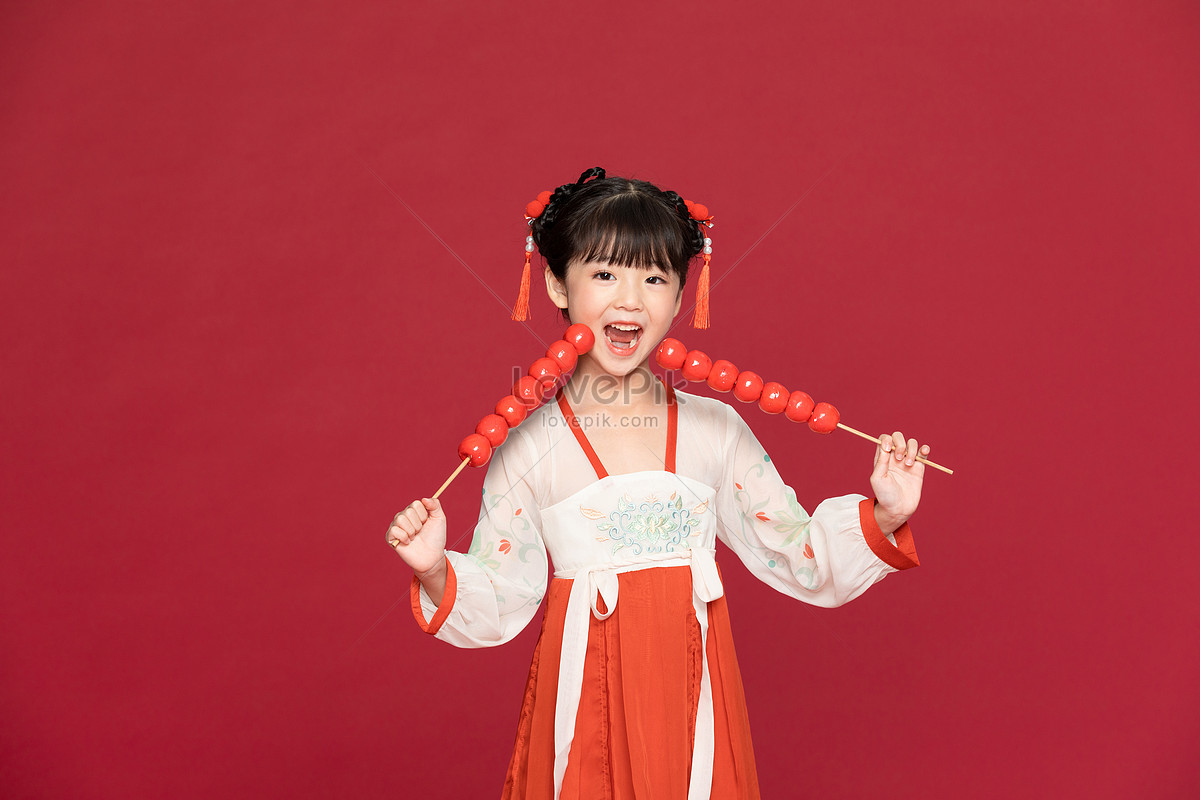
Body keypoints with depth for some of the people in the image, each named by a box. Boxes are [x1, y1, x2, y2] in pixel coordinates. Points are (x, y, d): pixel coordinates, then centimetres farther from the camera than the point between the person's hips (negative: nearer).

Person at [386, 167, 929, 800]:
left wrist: (881, 518, -9)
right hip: (584, 703, -2)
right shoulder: (526, 445, -6)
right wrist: (436, 572, -19)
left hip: (690, 702, 2)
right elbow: (498, 607, -1)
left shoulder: (715, 429, 0)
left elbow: (801, 561, 4)